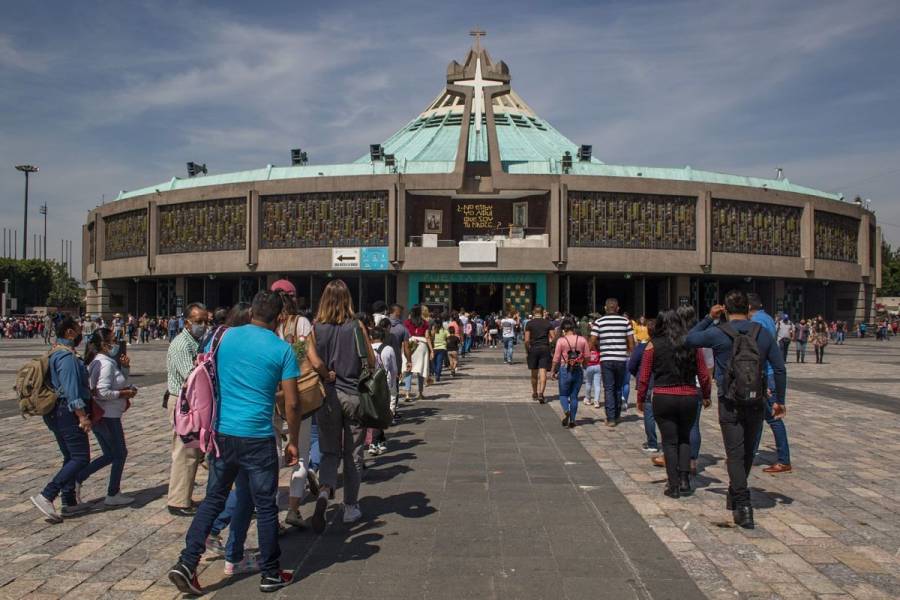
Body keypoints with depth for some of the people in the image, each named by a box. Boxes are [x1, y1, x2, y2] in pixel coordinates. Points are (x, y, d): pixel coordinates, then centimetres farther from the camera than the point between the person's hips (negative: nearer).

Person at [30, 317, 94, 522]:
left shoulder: (54, 354, 14)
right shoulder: (67, 357, -17)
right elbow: (72, 390, -22)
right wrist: (82, 416, -21)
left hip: (55, 412, 11)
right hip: (68, 413, -11)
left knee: (70, 457, 16)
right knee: (80, 458, -7)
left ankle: (70, 502, 21)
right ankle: (46, 496, -11)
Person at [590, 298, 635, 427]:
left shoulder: (598, 322, -2)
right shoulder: (625, 322, 2)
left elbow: (592, 342, -6)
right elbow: (631, 342, 3)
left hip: (606, 359, -2)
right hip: (621, 359, 2)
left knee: (608, 389, 3)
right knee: (618, 388, 15)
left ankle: (611, 418, -2)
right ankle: (617, 416, 24)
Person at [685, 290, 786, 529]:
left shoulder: (717, 334, -9)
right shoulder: (763, 333, 1)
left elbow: (689, 339, 7)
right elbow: (779, 369, 3)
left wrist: (709, 318, 10)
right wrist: (780, 400, 11)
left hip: (730, 403, -4)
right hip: (756, 402, 4)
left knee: (735, 453, 0)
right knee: (748, 452, 18)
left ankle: (743, 506, -10)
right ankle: (735, 496, 34)